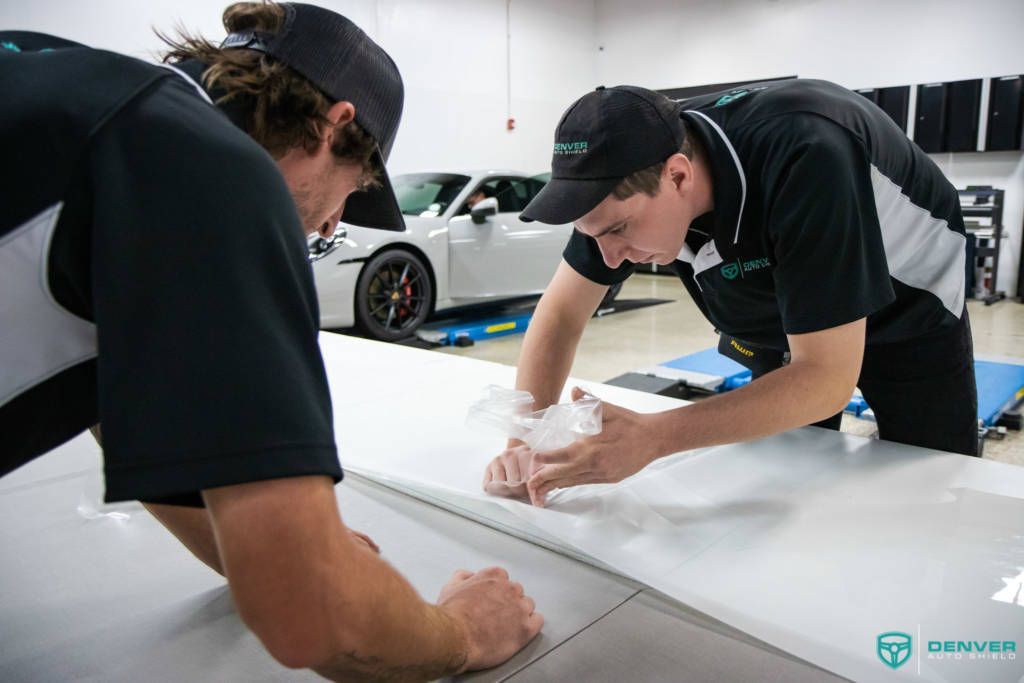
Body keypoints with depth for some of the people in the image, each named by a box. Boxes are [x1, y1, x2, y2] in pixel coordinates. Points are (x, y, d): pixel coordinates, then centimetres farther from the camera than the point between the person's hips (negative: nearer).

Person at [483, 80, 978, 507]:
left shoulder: (804, 157, -41)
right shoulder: (630, 176, -23)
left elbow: (827, 376, -39)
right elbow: (561, 313, -15)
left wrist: (651, 437, -46)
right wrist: (526, 439, -29)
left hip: (909, 317, -4)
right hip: (778, 322, 4)